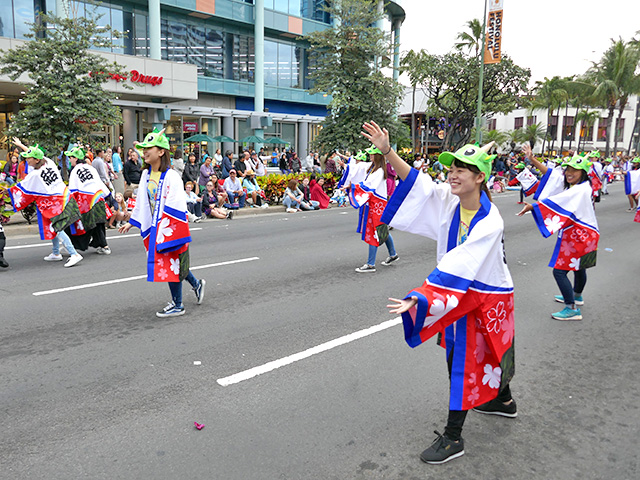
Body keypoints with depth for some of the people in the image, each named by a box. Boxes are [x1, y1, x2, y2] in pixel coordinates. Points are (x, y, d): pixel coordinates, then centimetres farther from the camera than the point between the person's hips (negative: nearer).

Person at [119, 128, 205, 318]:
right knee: (170, 263, 15)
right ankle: (197, 284, 36)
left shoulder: (171, 176, -17)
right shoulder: (146, 174, 8)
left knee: (171, 264, 1)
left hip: (169, 228, -8)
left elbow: (175, 208, -20)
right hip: (155, 227, 8)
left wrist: (165, 230, -23)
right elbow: (141, 201, 18)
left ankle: (177, 306, 15)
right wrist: (131, 223, 20)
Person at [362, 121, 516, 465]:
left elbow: (457, 269, -36)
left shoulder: (489, 222, -28)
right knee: (487, 351, 25)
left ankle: (453, 437, 11)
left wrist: (418, 298, -42)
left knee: (463, 360, -3)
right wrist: (387, 152, -23)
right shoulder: (450, 199, -7)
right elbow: (416, 181, -10)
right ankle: (504, 401, 50)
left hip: (484, 297, -7)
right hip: (461, 292, 7)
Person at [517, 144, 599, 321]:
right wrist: (532, 159, -2)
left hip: (578, 236, -10)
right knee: (578, 267, 27)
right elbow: (550, 172, 6)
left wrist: (533, 206, -33)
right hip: (578, 234, 10)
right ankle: (577, 297, 47)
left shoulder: (581, 190, -20)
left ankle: (573, 309, -4)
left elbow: (557, 201, -32)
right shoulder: (572, 185, 7)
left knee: (559, 271, -10)